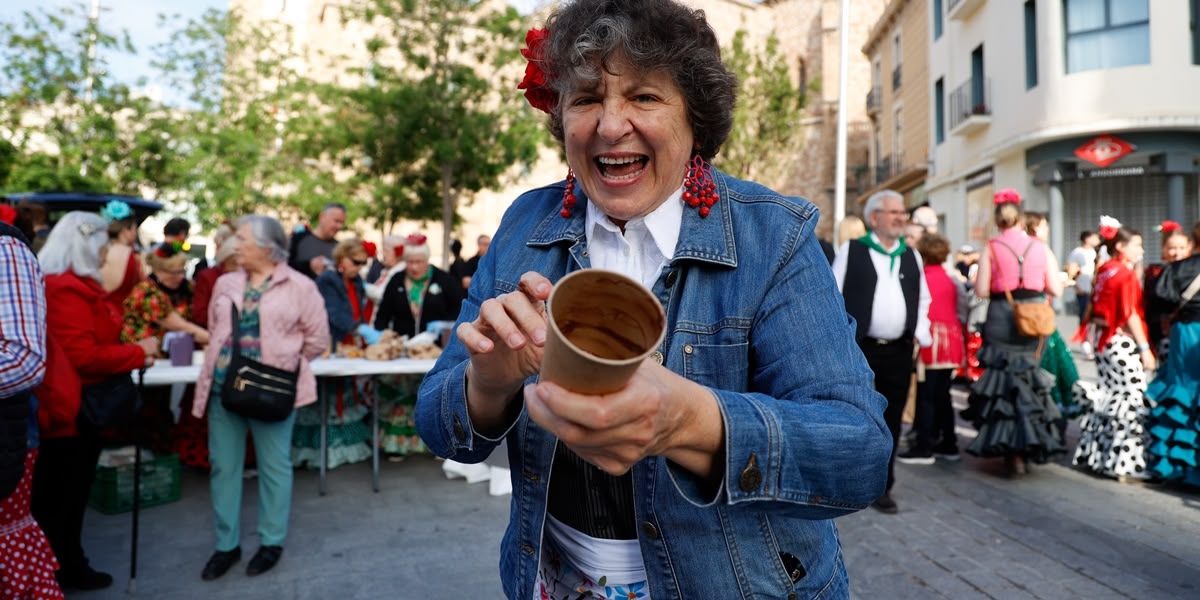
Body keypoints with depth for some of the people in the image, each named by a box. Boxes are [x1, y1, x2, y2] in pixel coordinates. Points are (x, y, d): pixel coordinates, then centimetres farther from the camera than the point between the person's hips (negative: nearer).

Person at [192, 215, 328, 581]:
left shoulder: (299, 286, -7)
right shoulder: (226, 284, 10)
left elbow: (317, 338, -4)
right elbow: (215, 329, 20)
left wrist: (284, 363, 0)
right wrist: (221, 362, 10)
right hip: (223, 386, 5)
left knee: (273, 467, 8)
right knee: (223, 466, 12)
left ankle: (272, 542, 23)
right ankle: (227, 544, 27)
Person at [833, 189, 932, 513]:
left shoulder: (912, 256, 15)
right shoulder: (851, 250, 1)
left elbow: (923, 299, 22)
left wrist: (920, 334, 8)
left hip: (899, 352, 4)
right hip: (857, 349, -4)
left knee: (891, 421, 7)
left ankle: (882, 487, 19)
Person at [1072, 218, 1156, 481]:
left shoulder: (1103, 271, 10)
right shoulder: (1126, 274, -13)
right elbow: (1130, 314, -17)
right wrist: (1144, 348, -16)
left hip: (1103, 339, 9)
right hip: (1122, 341, -9)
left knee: (1108, 395, 16)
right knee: (1131, 399, -4)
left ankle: (1097, 453, 23)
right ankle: (1125, 461, -1)